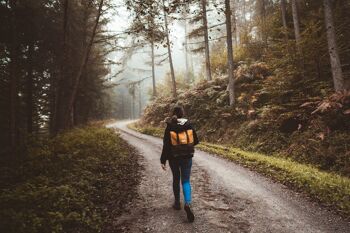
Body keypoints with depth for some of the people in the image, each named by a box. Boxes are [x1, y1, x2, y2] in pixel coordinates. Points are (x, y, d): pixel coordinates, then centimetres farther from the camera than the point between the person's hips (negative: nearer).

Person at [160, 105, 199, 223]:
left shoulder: (169, 127, -9)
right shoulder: (189, 125, -4)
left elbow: (166, 145, -11)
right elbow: (196, 141, 3)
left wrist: (163, 160, -6)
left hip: (173, 157, 0)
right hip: (187, 157, 0)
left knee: (176, 179, 19)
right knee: (185, 181, 7)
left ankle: (177, 203, 31)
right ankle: (187, 203, -15)